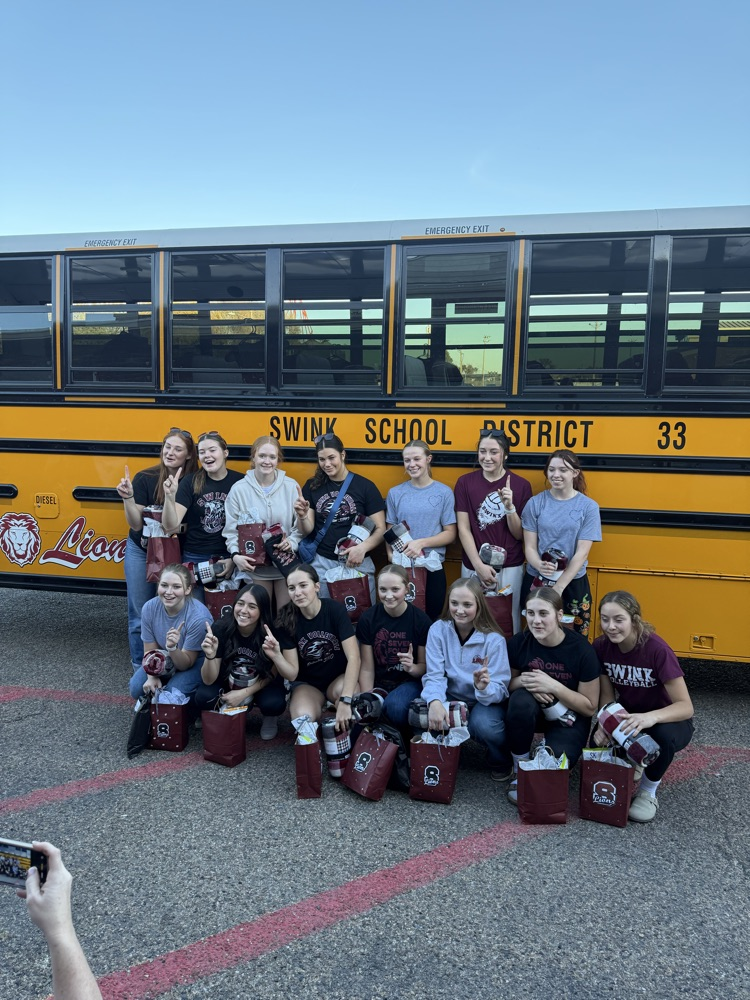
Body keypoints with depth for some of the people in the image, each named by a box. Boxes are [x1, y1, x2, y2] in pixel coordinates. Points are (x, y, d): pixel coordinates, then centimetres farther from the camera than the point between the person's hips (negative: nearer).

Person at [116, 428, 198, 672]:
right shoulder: (145, 478, -16)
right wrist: (128, 497, -32)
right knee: (140, 615, 6)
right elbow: (136, 524, -16)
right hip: (141, 552, -1)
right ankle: (140, 667, 23)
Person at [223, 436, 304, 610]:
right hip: (255, 566, 0)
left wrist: (292, 543, -17)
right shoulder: (239, 489, -4)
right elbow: (231, 529, -1)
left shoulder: (291, 486, -2)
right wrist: (236, 554, -16)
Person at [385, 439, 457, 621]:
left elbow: (450, 534, -3)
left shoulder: (444, 492, -2)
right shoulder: (395, 493, 3)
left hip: (433, 567, -1)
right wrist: (392, 556, -11)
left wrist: (421, 542, -17)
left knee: (431, 619, 10)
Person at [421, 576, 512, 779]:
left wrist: (484, 688, -44)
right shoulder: (438, 630, -13)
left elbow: (500, 688, -19)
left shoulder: (493, 639, -18)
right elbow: (434, 676, -17)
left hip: (486, 701, -1)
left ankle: (501, 762, 2)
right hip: (451, 698, 1)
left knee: (483, 724, -34)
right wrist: (435, 701, -39)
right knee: (427, 717, -30)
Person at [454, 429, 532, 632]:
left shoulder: (521, 485, -3)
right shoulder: (465, 482, -2)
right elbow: (463, 529, -3)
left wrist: (509, 506, -18)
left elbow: (520, 535, -2)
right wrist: (479, 565, -11)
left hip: (510, 568, 0)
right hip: (473, 567, 0)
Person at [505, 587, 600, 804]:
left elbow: (589, 707, -12)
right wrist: (524, 681, -22)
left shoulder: (581, 649, -20)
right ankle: (520, 770, -11)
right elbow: (507, 683, 2)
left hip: (569, 715, -2)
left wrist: (553, 686, -27)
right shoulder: (519, 642, -14)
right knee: (521, 700, -34)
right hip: (532, 710, 3)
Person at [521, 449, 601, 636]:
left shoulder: (588, 506, -5)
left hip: (573, 584, -1)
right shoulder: (535, 503, -2)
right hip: (536, 581, 1)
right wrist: (540, 566, -25)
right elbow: (529, 547, -3)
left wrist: (559, 587, -15)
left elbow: (582, 552, -8)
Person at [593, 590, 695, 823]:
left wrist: (651, 717, -50)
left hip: (666, 719, -3)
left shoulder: (657, 649, -29)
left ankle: (649, 791, -7)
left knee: (664, 735, -38)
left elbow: (686, 706, -30)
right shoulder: (601, 646, -15)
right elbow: (607, 696, -7)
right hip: (628, 715, 4)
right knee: (600, 741, -27)